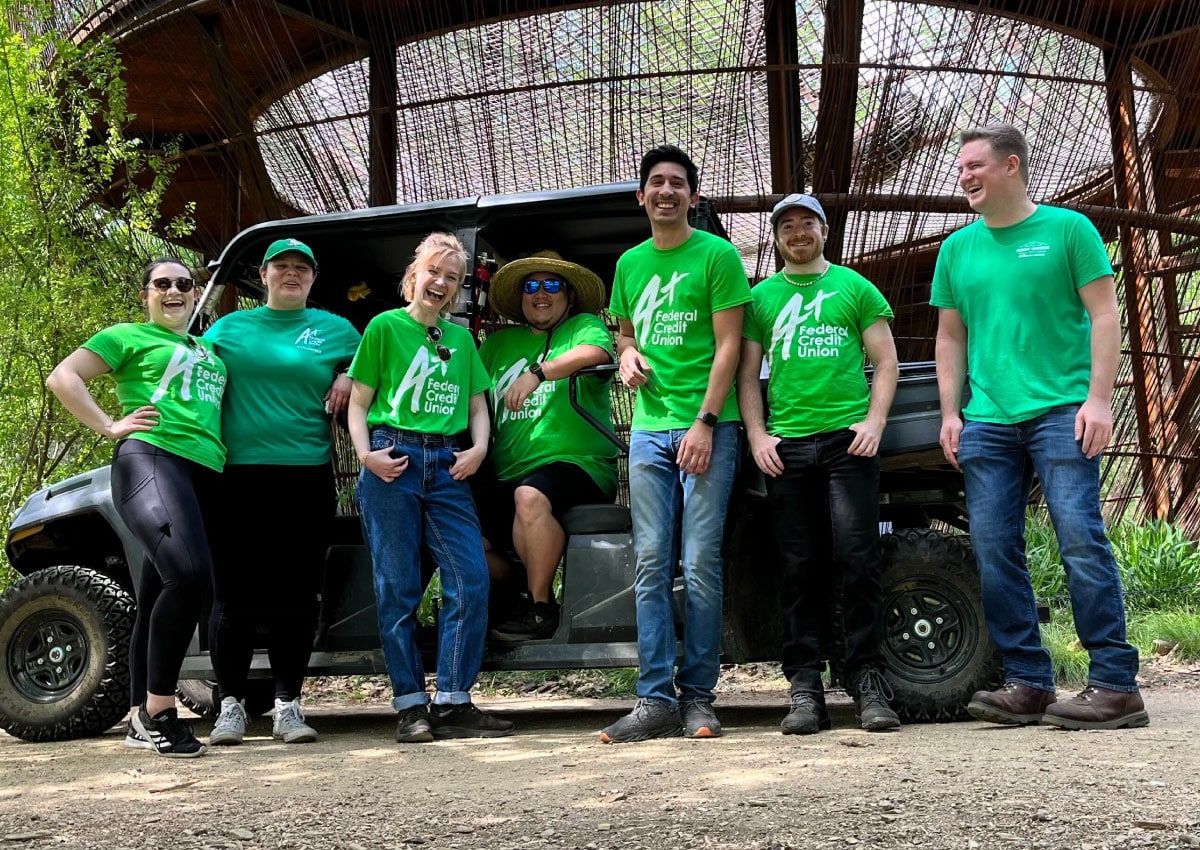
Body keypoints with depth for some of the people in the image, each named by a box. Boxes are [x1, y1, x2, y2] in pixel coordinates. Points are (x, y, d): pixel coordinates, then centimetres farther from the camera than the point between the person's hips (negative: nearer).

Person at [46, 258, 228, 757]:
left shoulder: (209, 351, 29)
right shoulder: (129, 337, 12)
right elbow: (62, 378, 6)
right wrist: (110, 427, -4)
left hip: (205, 475, 7)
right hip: (151, 459, -6)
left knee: (157, 602, 7)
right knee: (190, 572, -28)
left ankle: (141, 721, 12)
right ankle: (157, 710, -20)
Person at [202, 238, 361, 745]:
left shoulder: (335, 330, 12)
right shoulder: (229, 328, 14)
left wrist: (350, 379, -3)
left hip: (308, 476, 0)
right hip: (237, 475, 0)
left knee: (296, 595, 3)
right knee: (234, 593, 1)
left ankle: (288, 706, 11)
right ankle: (231, 704, 10)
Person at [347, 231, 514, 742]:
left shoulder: (461, 338, 18)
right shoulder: (385, 327, 6)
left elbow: (478, 406, 18)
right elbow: (359, 403, 5)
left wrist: (478, 449, -1)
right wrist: (365, 453, -10)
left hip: (447, 464, 4)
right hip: (393, 462, -4)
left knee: (471, 580, -7)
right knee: (397, 589, -1)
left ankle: (453, 703, -1)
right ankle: (410, 706, 6)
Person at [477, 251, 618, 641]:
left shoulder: (584, 325, 7)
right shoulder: (499, 343, 24)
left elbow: (595, 352, -16)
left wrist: (537, 371, -29)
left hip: (576, 463, -6)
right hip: (507, 477, 6)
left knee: (530, 495, -36)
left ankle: (540, 609, -22)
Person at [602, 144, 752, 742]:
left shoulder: (717, 255, 0)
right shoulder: (629, 264, 16)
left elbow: (728, 344, -5)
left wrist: (705, 422, -13)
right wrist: (625, 354, 4)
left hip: (707, 426, -4)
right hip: (649, 428, 5)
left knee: (701, 564, -4)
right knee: (651, 565, 1)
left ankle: (697, 696, 3)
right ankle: (655, 699, 3)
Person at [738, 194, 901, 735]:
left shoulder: (854, 288, 14)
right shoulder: (761, 297, 17)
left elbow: (886, 363, 10)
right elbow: (747, 374, 14)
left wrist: (874, 421, -5)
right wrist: (756, 435, 0)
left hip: (847, 440, -1)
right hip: (785, 446, 2)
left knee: (856, 561, -8)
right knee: (800, 570, 1)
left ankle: (868, 685, -1)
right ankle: (805, 693, 4)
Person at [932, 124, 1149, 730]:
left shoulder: (1067, 228, 3)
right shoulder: (958, 248, 15)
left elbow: (1104, 316, 0)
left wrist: (1098, 399, -10)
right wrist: (950, 413, 9)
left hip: (1061, 411, -5)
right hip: (987, 423, 5)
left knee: (1081, 539, -11)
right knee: (994, 553, 1)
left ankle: (1115, 684, -4)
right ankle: (1029, 685, 9)